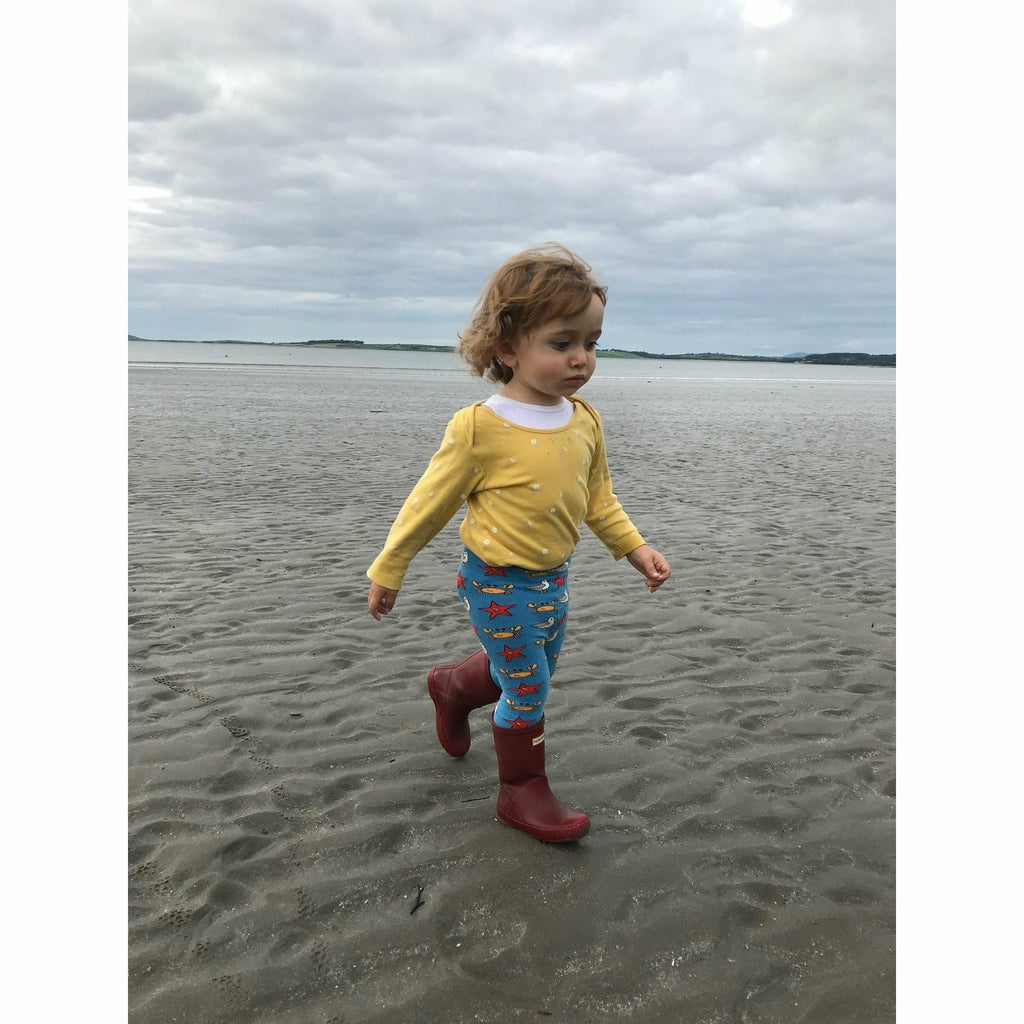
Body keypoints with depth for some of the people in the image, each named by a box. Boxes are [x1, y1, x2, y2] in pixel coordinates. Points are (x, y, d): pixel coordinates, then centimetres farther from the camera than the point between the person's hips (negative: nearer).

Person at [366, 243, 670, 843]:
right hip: (499, 585, -7)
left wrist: (635, 548, 6)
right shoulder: (480, 428, -22)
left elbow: (598, 498, 12)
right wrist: (388, 571, -4)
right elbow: (430, 503, -12)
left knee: (529, 671, 23)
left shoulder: (585, 422, -4)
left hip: (555, 578, 7)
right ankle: (522, 792, 27)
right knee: (527, 688, 3)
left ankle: (452, 687, 52)